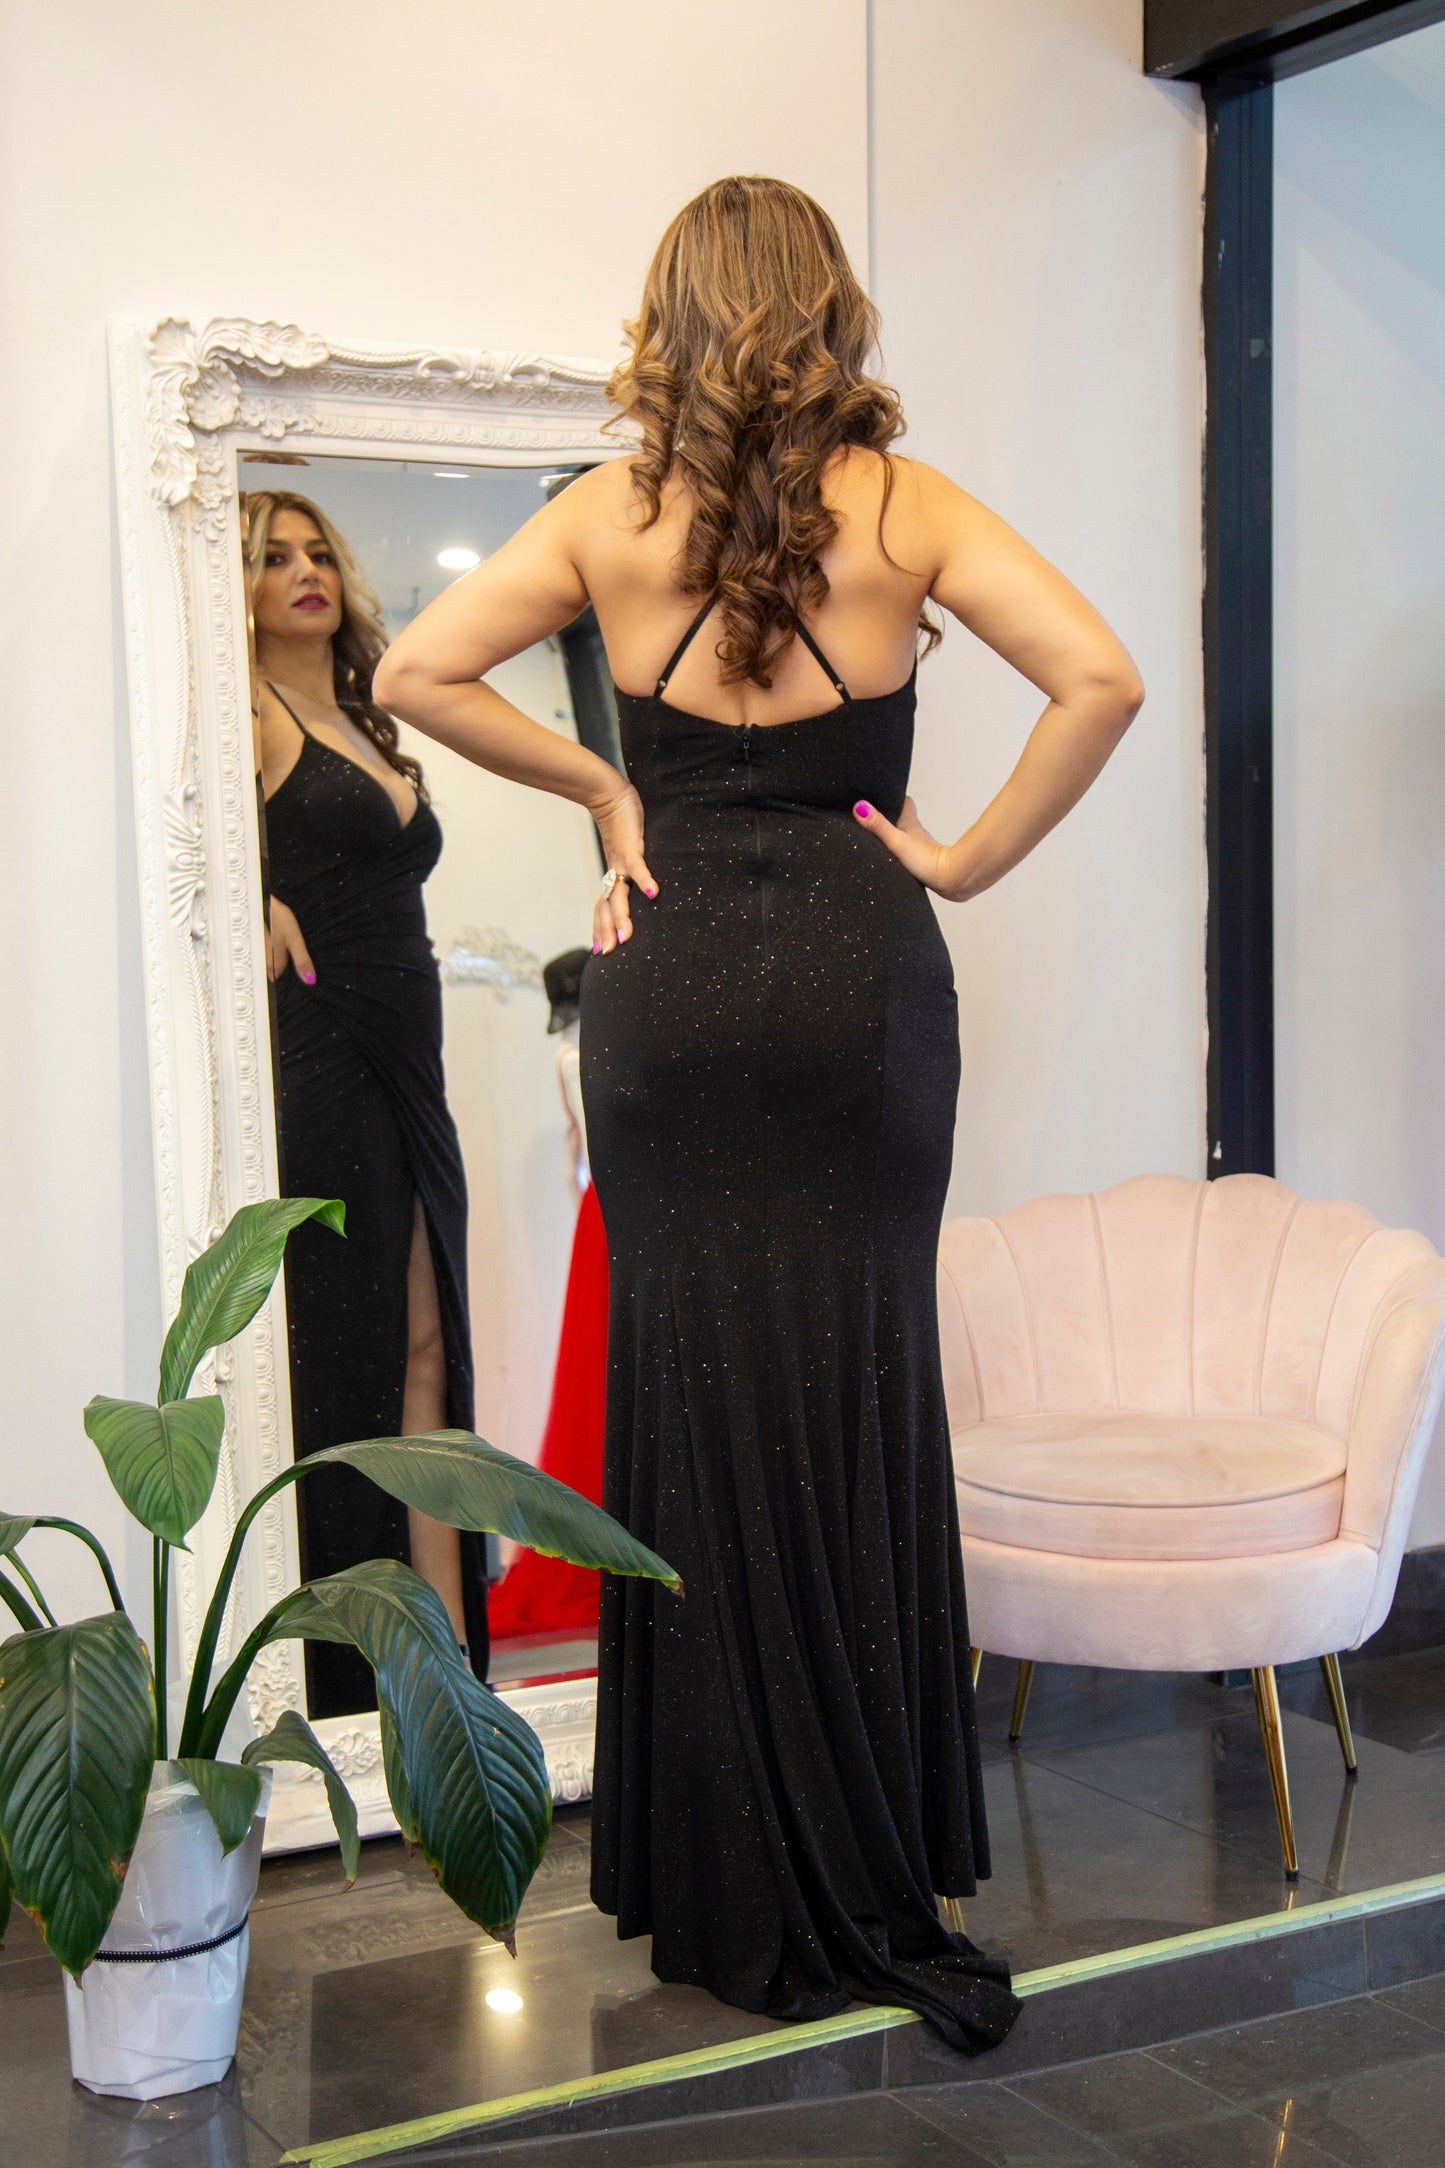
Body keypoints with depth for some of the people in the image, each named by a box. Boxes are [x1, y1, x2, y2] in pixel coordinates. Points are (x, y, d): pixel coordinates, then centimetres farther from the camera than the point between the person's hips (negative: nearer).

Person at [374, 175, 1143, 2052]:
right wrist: (969, 856, -2)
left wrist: (603, 788, 6)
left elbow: (418, 673, 0)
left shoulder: (614, 513, 1)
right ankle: (877, 1888, 15)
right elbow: (1100, 679, -10)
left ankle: (737, 1902, 17)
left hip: (675, 985, 0)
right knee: (861, 1407, 7)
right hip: (861, 977, 0)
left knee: (697, 1413, 7)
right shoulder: (903, 506, -1)